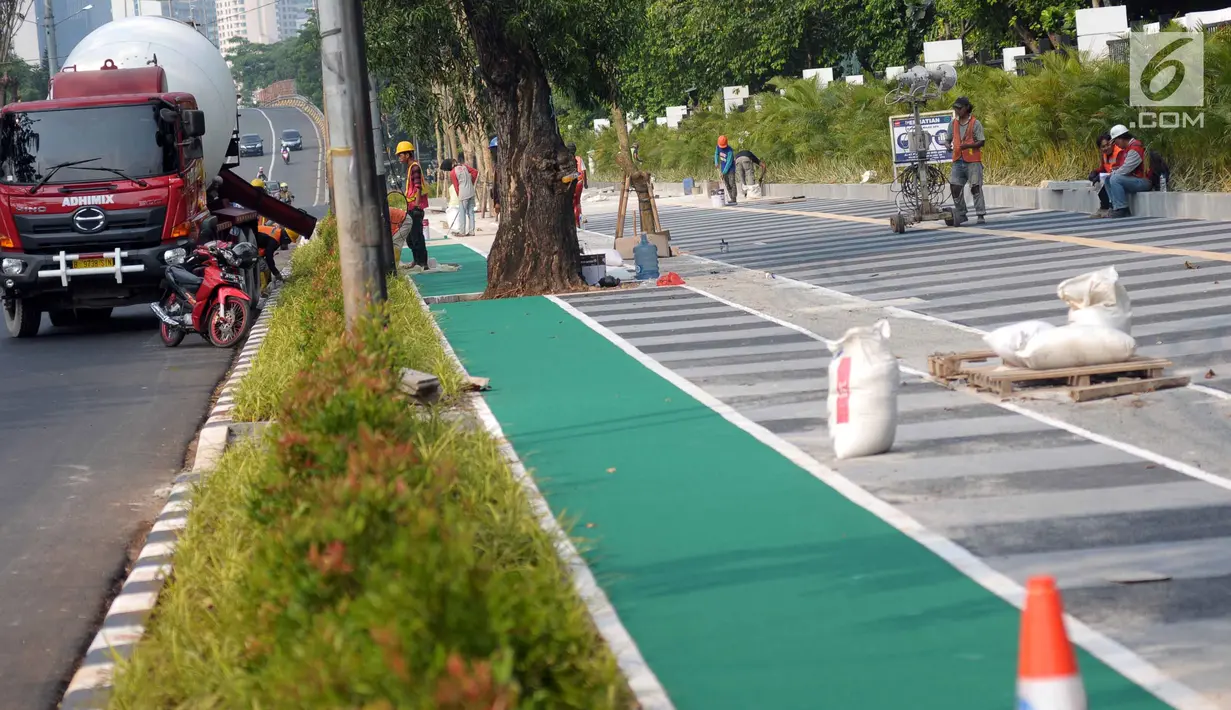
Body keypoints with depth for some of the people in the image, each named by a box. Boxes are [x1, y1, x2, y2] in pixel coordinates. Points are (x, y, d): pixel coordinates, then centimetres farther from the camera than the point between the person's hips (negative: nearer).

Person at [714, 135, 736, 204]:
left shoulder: (729, 151, -23)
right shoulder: (718, 147, -3)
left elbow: (729, 162, -23)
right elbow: (716, 154, 17)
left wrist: (724, 172, -22)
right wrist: (716, 163, 3)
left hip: (730, 169, -7)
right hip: (723, 169, 7)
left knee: (732, 184, -11)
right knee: (727, 185, 8)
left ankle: (733, 200, -13)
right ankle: (730, 199, 12)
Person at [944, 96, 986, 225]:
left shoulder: (975, 123, -5)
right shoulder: (953, 124, 9)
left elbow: (981, 142, -7)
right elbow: (948, 139, 16)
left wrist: (968, 145, -24)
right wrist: (948, 145, -8)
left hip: (973, 161, -4)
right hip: (958, 161, 4)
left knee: (976, 187, -3)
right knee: (955, 187, -3)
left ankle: (980, 215, 3)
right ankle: (961, 214, 9)